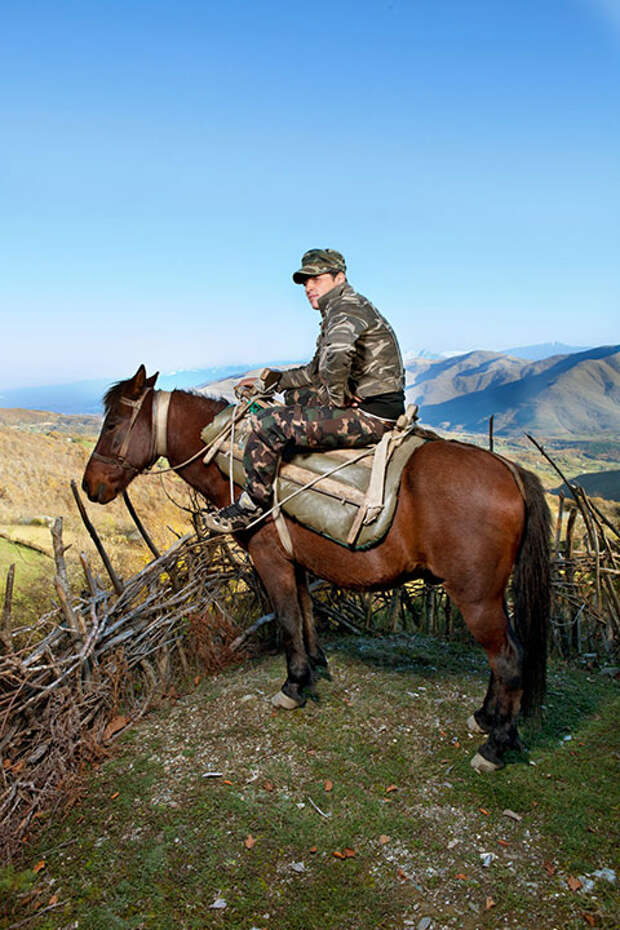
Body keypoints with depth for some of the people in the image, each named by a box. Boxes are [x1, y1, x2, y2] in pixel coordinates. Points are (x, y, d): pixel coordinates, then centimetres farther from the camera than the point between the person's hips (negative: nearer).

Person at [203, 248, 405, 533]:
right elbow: (316, 372, 29)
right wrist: (269, 379, 23)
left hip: (372, 414, -11)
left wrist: (338, 397, -21)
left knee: (267, 423, -12)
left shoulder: (346, 307, -12)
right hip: (367, 404, 11)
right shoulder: (337, 311, 21)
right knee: (295, 396, 27)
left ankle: (253, 504, 4)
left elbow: (338, 352, -36)